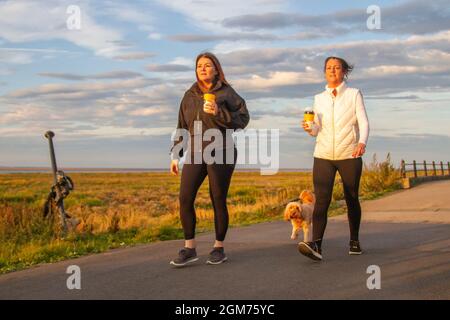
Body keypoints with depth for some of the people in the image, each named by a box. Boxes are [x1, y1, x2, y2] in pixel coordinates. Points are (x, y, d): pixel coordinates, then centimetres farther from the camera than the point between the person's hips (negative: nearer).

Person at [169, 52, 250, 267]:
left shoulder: (226, 93, 0)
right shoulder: (190, 95, 13)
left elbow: (243, 119, -7)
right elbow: (182, 127, 16)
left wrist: (219, 112, -20)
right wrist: (176, 155, 12)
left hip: (221, 154, -4)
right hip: (195, 154, 4)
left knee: (218, 201, 1)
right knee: (185, 199, -7)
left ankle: (219, 248, 16)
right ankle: (189, 249, 3)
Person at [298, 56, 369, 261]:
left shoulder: (354, 94, 3)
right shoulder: (319, 99, 12)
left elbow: (363, 122, -6)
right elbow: (318, 130, 13)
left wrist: (362, 142, -25)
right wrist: (309, 128, -10)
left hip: (349, 155, -1)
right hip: (323, 156, 1)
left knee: (351, 198, 8)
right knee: (321, 199, -14)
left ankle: (354, 241, 27)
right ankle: (316, 246, -24)